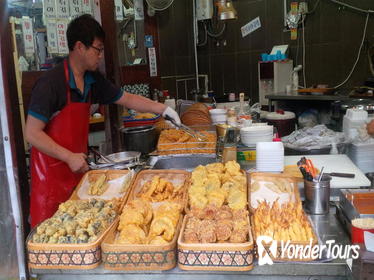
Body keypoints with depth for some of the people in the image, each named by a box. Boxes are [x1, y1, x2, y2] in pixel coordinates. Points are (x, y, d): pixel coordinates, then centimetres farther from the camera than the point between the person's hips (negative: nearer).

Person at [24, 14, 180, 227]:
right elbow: (32, 133, -18)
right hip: (52, 173, -6)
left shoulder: (93, 80, 3)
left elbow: (127, 99, 13)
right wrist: (69, 157, -20)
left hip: (78, 167, 6)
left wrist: (163, 109, 8)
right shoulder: (51, 84, -19)